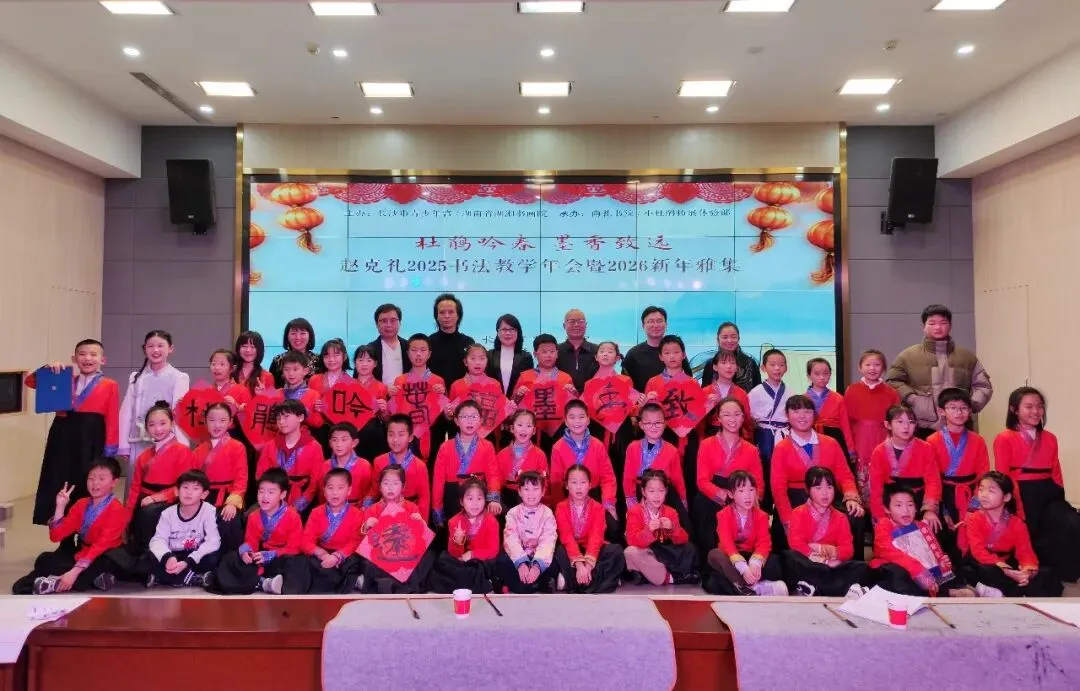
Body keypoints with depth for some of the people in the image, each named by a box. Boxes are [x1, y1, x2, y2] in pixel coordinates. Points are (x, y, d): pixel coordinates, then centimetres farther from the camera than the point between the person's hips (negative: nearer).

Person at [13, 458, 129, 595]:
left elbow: (102, 545, -25)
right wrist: (60, 507, -10)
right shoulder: (81, 504, 6)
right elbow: (56, 536, 1)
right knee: (44, 559, -10)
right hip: (81, 555, 7)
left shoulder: (118, 511, -16)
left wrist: (75, 571, -33)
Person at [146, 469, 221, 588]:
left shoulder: (209, 511, -13)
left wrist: (187, 562, -32)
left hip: (195, 558, -2)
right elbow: (158, 540, -13)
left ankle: (165, 577, -16)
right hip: (173, 557, 2)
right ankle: (195, 579, -23)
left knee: (213, 558, -33)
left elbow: (213, 541, -21)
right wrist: (168, 557, -35)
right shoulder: (168, 513, -4)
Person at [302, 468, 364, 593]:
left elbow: (355, 543, -9)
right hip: (322, 557, 3)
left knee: (354, 562, -35)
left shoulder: (357, 514, -1)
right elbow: (306, 542, -3)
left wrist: (337, 556, -27)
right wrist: (323, 555, -22)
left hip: (345, 557, -3)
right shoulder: (317, 513, 6)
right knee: (309, 562, -31)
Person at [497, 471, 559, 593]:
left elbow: (548, 540, -18)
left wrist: (537, 565, -37)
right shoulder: (513, 513, -1)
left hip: (539, 557, -1)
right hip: (518, 556, 1)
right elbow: (511, 539, -17)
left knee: (552, 565, -31)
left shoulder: (547, 514, -3)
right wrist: (521, 563, -35)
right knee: (502, 562, -29)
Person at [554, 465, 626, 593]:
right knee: (559, 552, -34)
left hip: (591, 549, 2)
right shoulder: (561, 507, -9)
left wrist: (588, 565, -33)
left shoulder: (597, 507, -6)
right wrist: (579, 564, -33)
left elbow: (596, 537, -19)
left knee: (616, 551, -26)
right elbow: (566, 537, -20)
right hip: (571, 550, -2)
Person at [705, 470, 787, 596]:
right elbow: (727, 543, -26)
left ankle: (740, 585, -38)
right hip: (730, 558, -1)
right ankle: (756, 587, -44)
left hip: (751, 557, 2)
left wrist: (755, 563, -41)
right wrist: (743, 568, -42)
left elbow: (764, 542, -18)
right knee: (714, 554, -36)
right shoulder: (724, 515, -13)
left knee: (774, 560, -27)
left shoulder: (761, 516, -4)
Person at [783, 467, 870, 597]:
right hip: (807, 566, -3)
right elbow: (795, 542, -11)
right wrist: (824, 560, -19)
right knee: (790, 557, -33)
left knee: (862, 568, -22)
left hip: (832, 566, 3)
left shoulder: (840, 518, 14)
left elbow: (848, 550, 3)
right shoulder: (799, 513, 5)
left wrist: (834, 552, -19)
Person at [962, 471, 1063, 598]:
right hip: (984, 565, -4)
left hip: (1009, 564, 4)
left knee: (1045, 574, -17)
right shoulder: (974, 519, -11)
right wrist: (1003, 568, -35)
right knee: (988, 572, -38)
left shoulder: (1016, 522, -1)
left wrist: (1028, 569, -33)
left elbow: (1025, 550, -10)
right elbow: (978, 551, -21)